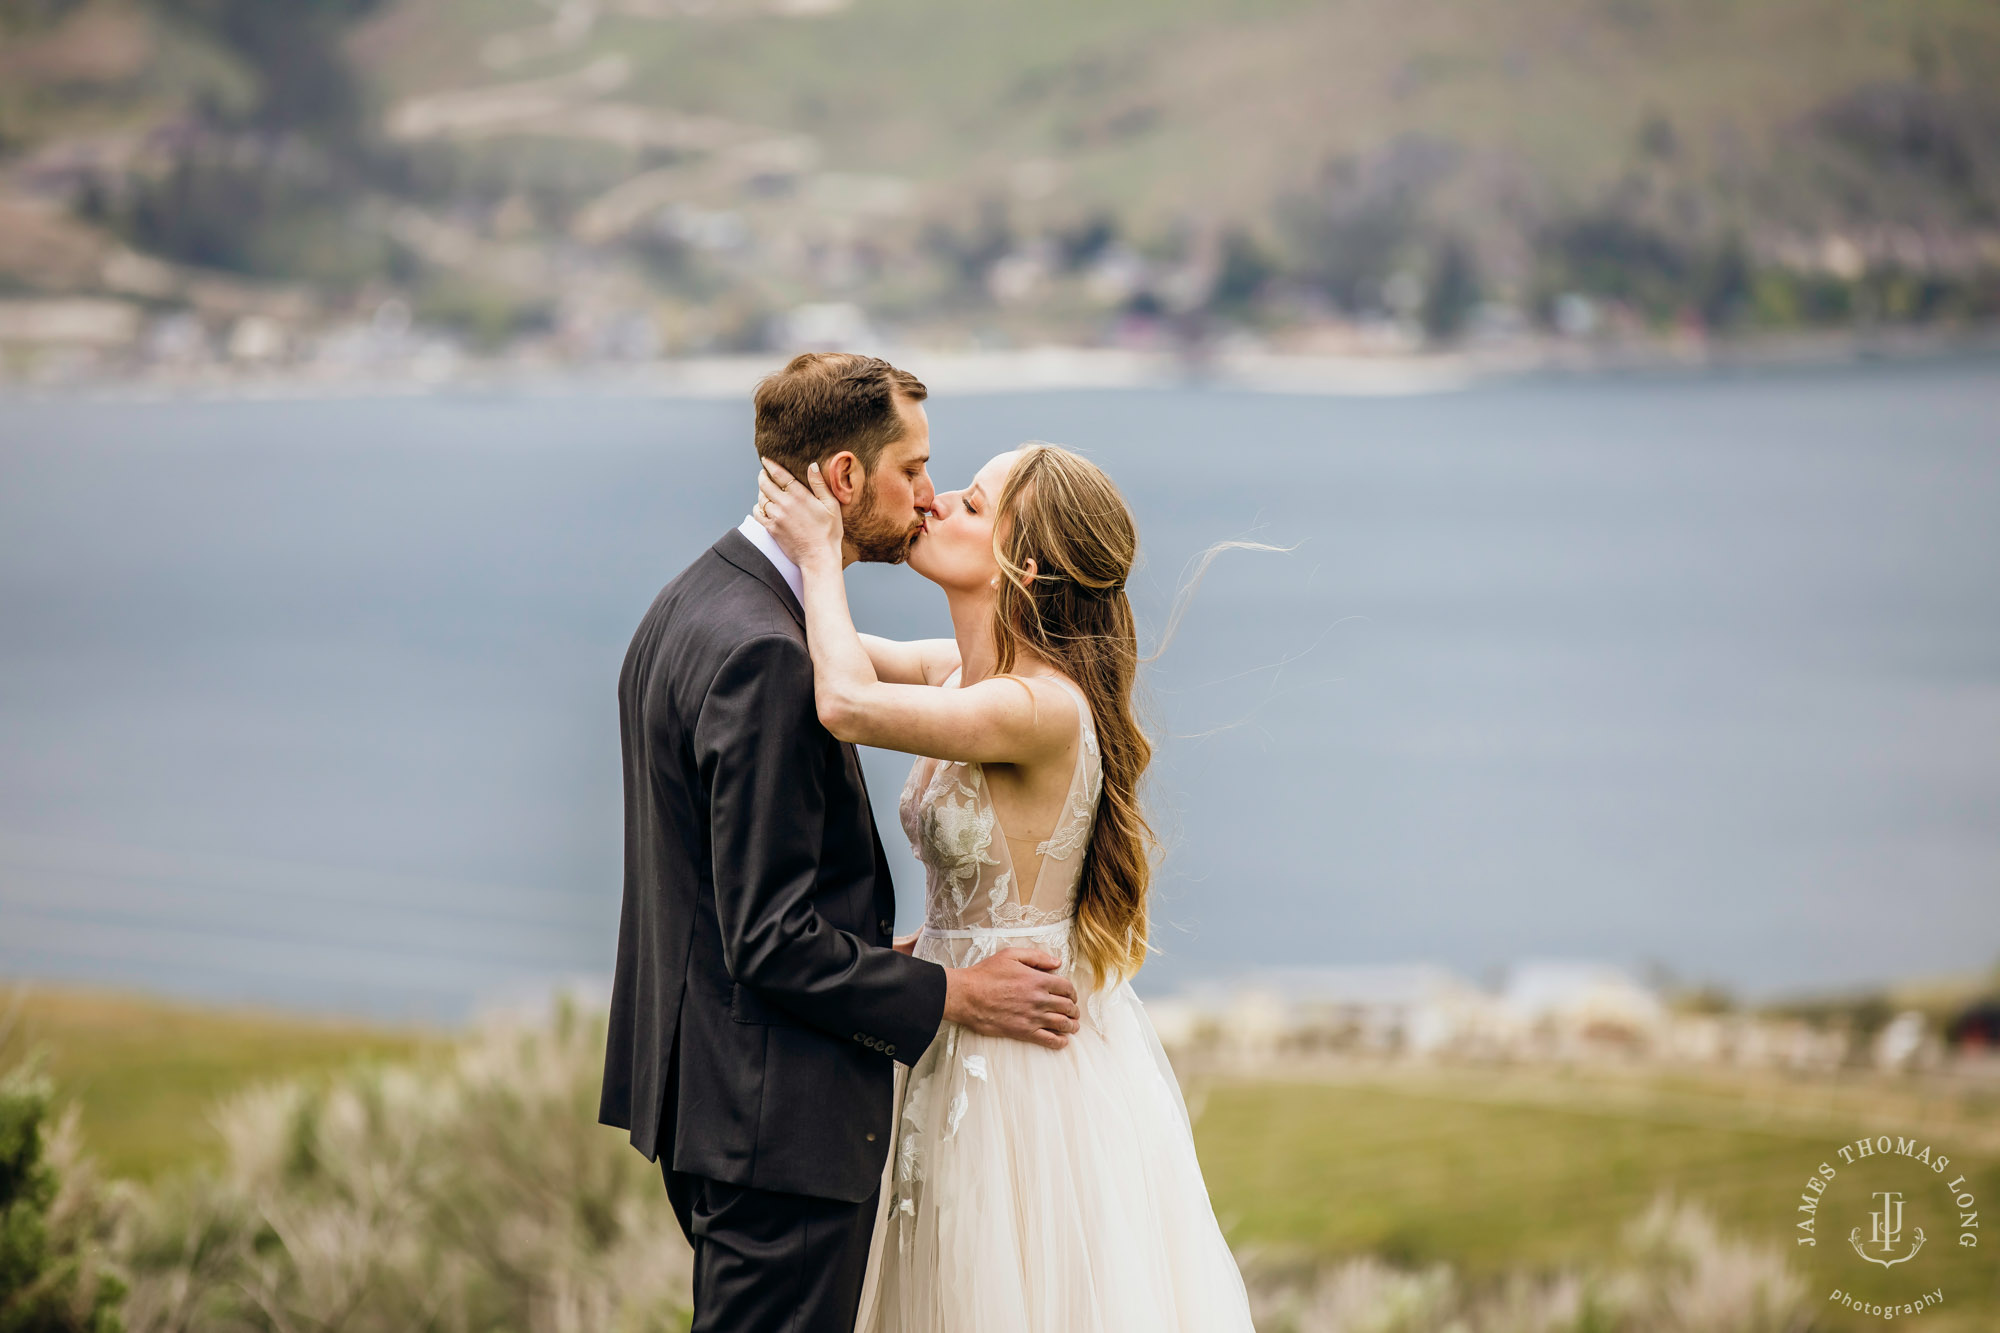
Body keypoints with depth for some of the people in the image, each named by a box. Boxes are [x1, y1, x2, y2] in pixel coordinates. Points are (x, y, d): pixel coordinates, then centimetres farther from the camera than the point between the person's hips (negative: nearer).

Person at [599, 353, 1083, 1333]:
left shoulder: (690, 606, 11)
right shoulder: (763, 655, -22)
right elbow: (772, 941, -22)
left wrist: (880, 954, 16)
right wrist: (949, 996, -13)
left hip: (701, 1090, 11)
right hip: (780, 1115, -11)